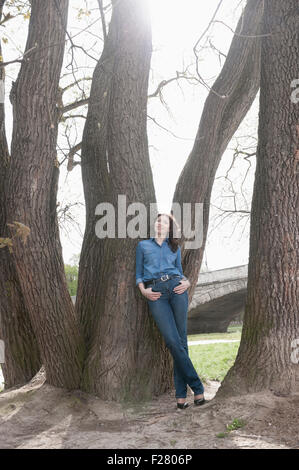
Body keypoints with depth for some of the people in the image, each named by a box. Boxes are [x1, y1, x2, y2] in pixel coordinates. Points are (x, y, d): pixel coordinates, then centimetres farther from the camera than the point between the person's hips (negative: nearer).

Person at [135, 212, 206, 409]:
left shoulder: (175, 247, 21)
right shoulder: (143, 245, 19)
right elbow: (139, 274, 16)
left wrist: (187, 282, 0)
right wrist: (143, 290, -1)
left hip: (176, 288, 1)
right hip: (156, 294, -1)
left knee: (181, 341, -5)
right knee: (173, 341, -14)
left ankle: (181, 394, -2)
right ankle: (197, 387, -6)